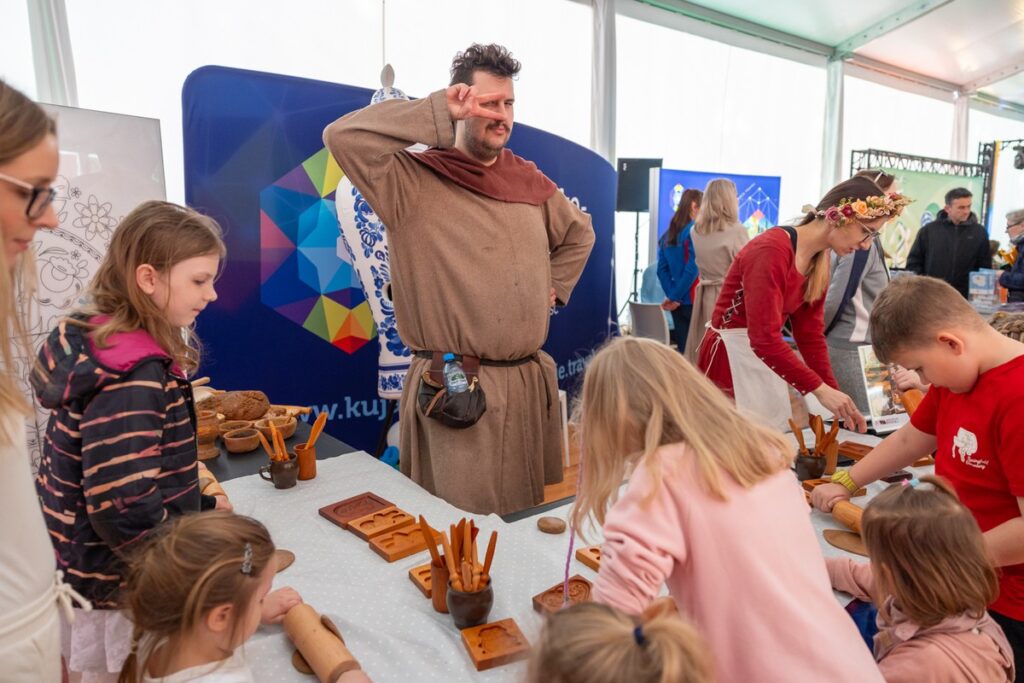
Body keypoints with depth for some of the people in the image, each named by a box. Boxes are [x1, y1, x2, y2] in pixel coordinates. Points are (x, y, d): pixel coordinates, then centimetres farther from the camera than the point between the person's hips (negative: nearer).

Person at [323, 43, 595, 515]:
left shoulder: (530, 181, 10)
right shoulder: (413, 180, -8)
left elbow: (579, 233, 27)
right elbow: (343, 137, -24)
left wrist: (555, 287, 14)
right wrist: (438, 116, -20)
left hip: (530, 382, 6)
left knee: (531, 516, 21)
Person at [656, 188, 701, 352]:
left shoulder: (668, 235, 11)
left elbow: (662, 269, 7)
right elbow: (693, 268, -17)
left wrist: (672, 295, 0)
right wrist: (674, 296, -9)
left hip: (678, 301, 7)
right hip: (694, 299, -6)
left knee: (683, 348, 10)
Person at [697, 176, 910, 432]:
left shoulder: (820, 262, 4)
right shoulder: (771, 250, -24)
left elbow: (811, 334, 6)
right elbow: (764, 339, -28)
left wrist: (835, 395, -1)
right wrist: (820, 389, -24)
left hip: (765, 356, 9)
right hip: (731, 354, -9)